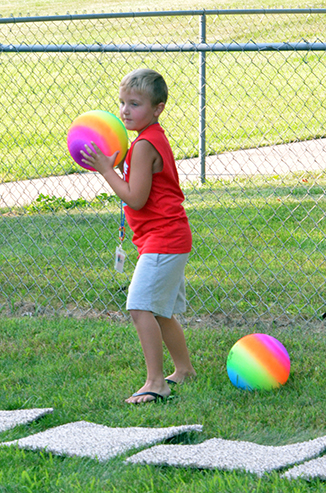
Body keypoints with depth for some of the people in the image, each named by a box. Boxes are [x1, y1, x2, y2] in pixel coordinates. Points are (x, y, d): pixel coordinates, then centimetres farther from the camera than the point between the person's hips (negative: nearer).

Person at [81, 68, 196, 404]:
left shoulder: (144, 146, -18)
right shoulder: (154, 139, 14)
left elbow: (135, 198, -21)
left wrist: (106, 169, -15)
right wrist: (116, 161, 7)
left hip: (162, 239, -11)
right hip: (170, 238, 11)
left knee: (141, 307, -16)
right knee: (160, 311, 21)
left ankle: (155, 382, -17)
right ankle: (184, 369, 34)